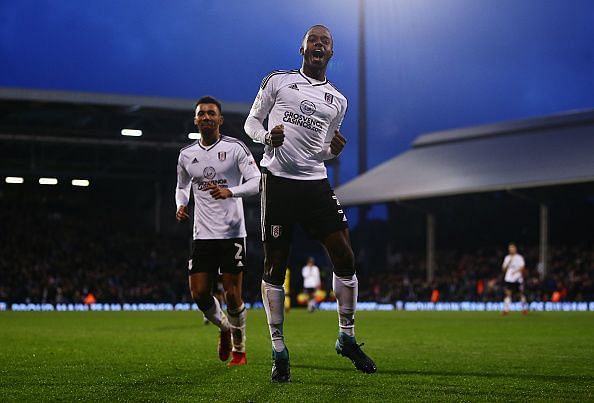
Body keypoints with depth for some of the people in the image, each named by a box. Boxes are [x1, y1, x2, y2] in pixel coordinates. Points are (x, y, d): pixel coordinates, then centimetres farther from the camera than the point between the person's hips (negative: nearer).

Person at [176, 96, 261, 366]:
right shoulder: (186, 155, 10)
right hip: (202, 234, 4)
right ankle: (224, 328, 28)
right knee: (199, 293, -3)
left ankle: (239, 349, 17)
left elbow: (256, 181, -9)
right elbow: (182, 186, 25)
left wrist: (230, 192, -25)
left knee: (232, 295, -4)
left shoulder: (235, 148, -3)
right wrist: (181, 205, 3)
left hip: (232, 233, -4)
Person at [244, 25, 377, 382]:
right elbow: (252, 122, 9)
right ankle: (279, 350, 7)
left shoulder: (338, 100, 14)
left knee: (345, 258, -3)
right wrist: (267, 136, -13)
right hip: (278, 180, -3)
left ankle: (347, 337, 14)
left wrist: (334, 150, -2)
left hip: (316, 182, 3)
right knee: (275, 266, -2)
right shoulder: (278, 81, 4)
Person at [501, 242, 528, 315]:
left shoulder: (519, 257, 2)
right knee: (507, 293, -9)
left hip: (518, 278, -3)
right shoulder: (507, 258, 14)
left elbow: (522, 267, -8)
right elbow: (504, 268, 9)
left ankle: (525, 309, 13)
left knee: (521, 293, 2)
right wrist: (509, 262, -6)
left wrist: (515, 271, -22)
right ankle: (506, 309, -14)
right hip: (508, 278, 3)